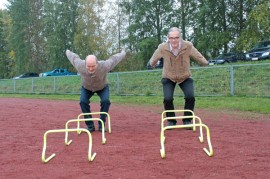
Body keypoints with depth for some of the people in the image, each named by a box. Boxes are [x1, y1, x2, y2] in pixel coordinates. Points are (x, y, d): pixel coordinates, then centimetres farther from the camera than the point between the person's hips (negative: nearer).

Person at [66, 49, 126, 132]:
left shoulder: (104, 66, -42)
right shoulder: (80, 66, -39)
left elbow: (114, 59, -21)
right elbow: (74, 57, -17)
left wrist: (122, 54, -1)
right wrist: (68, 52, 6)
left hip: (102, 87, -1)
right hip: (86, 88, 1)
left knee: (105, 101, -23)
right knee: (83, 101, -20)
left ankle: (101, 125, -6)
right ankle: (90, 126, -6)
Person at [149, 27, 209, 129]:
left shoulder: (188, 46, -25)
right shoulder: (162, 48, -24)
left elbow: (199, 57, -6)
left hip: (185, 77, 0)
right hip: (168, 78, 0)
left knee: (190, 97, -19)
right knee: (167, 99, -18)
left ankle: (187, 120, 4)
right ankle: (171, 121, 8)